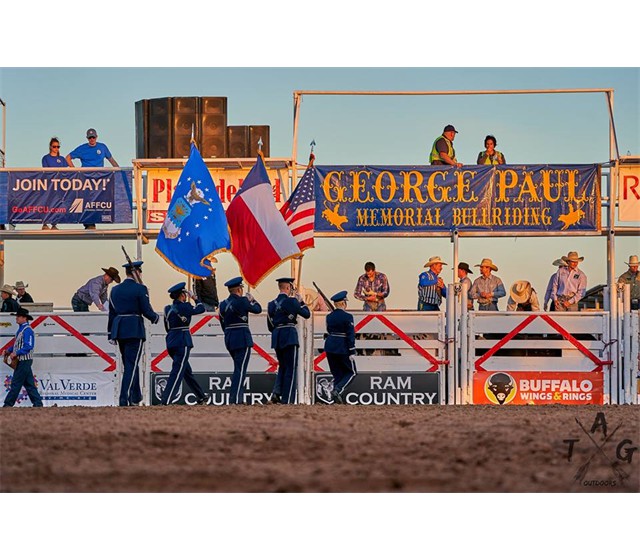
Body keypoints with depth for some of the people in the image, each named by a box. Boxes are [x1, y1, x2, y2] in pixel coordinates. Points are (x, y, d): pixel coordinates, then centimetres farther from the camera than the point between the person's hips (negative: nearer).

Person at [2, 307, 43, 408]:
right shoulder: (20, 329, 14)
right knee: (29, 383, 10)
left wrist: (16, 353, -22)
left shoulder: (27, 330, -16)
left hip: (24, 361, -10)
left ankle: (8, 403, -2)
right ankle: (37, 402, 12)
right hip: (21, 361, 10)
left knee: (16, 383, -5)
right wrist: (8, 350, 10)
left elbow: (28, 346, -23)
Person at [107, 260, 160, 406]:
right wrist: (156, 318, 14)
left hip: (118, 330, 6)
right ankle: (124, 399, -13)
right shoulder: (140, 289, -8)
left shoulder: (115, 290, 10)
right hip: (135, 330, -6)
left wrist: (111, 335, 16)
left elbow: (111, 313, 12)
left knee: (130, 364, 17)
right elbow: (147, 311, -8)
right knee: (131, 365, -5)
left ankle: (136, 397, 25)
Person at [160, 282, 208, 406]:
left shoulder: (168, 309, 10)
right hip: (182, 342, -8)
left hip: (171, 342, 8)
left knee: (188, 372, 18)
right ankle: (166, 400, -20)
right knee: (177, 372, -11)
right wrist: (194, 297, 14)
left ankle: (201, 397, 29)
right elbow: (201, 309, 1)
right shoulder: (184, 307, -11)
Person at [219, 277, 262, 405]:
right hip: (242, 339, -8)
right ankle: (236, 400, -11)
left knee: (238, 369, 18)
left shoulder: (223, 304, 9)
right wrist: (251, 299, 17)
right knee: (240, 370, -6)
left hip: (229, 339, 8)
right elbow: (258, 309, -1)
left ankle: (236, 399, 17)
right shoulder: (241, 301, -13)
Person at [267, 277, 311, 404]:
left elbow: (270, 326, 13)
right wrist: (301, 301, 11)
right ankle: (287, 400, -3)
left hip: (276, 337, 6)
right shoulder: (291, 301, -9)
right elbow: (307, 314, -1)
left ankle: (276, 393, 2)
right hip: (289, 335, -6)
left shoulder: (272, 304, 9)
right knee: (291, 368, 0)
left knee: (282, 367, 19)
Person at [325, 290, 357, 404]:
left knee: (337, 373, 14)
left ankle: (337, 399, 9)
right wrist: (352, 352, -13)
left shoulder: (329, 317, 4)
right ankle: (337, 390, -11)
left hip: (330, 348, 6)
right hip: (343, 348, -6)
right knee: (351, 372, 10)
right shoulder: (347, 317, -13)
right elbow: (350, 335, -14)